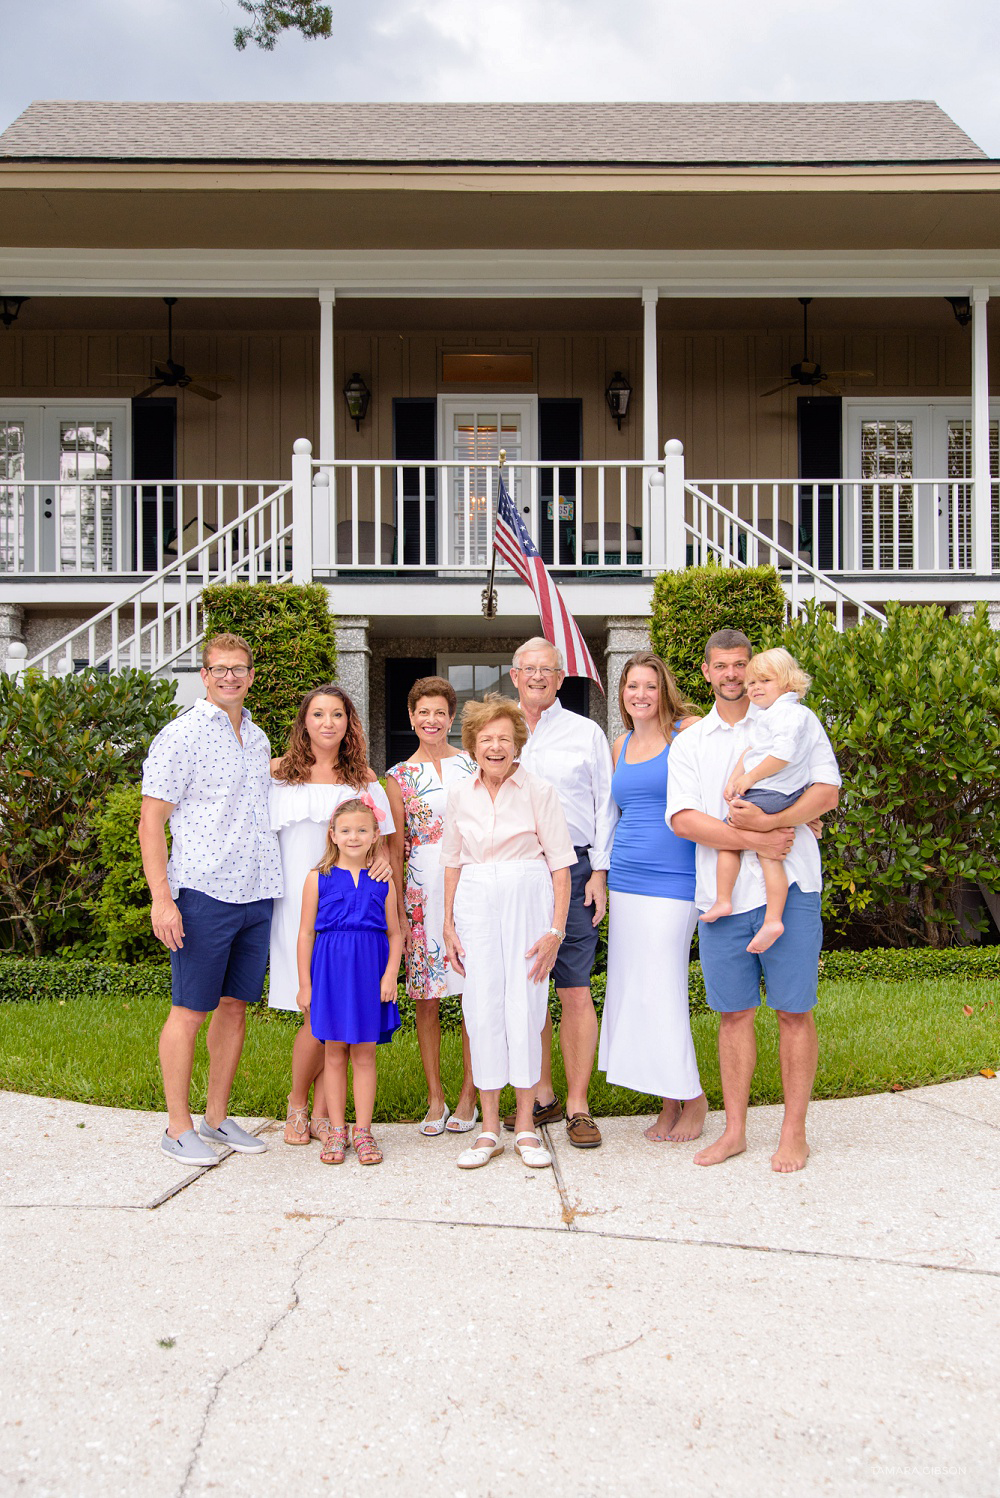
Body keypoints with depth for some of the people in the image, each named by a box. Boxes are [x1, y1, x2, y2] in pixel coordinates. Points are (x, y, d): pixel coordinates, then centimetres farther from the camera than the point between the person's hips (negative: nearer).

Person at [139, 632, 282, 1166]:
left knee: (235, 1005, 11)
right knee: (191, 1009, 0)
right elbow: (151, 822, -9)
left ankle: (217, 1117, 22)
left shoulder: (258, 739, 15)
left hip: (257, 893, 7)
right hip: (203, 892, -6)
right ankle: (178, 1127, 11)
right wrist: (161, 897, -16)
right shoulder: (181, 736, -5)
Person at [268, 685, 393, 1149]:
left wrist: (384, 856, -9)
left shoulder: (363, 777, 12)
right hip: (298, 900, -2)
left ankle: (322, 1112, 12)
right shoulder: (279, 772, 6)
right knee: (316, 1013, -6)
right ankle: (296, 1106, 15)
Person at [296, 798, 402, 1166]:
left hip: (370, 972, 1)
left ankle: (363, 1130, 13)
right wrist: (305, 982, 1)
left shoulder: (382, 881, 5)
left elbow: (394, 934, 8)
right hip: (331, 970, 0)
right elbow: (306, 932, 4)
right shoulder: (319, 879, 2)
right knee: (334, 1052, 6)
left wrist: (390, 974, -5)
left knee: (364, 1053, 5)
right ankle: (337, 1130, 16)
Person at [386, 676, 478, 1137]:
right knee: (426, 998, 3)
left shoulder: (472, 765, 8)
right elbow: (395, 848, 7)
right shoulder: (399, 777, 8)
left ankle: (469, 1096, 10)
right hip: (422, 891, 1)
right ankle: (435, 1100, 13)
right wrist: (397, 910, 0)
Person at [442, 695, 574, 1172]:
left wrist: (556, 929, -8)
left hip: (528, 900, -3)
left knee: (524, 1007, -3)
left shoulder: (538, 791, -3)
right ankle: (489, 1129, 9)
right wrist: (449, 923, 10)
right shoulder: (460, 794, 8)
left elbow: (561, 864, -2)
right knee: (482, 1009, 0)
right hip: (475, 901, 3)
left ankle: (526, 1125, 10)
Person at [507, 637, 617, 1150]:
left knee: (575, 989, -4)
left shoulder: (585, 733, 8)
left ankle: (577, 1106, 3)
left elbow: (605, 805, 6)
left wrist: (598, 872, -2)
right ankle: (542, 1096, 17)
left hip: (570, 869, -2)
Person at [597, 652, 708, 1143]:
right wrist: (603, 871, 22)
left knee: (660, 991, -6)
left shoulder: (690, 732, -3)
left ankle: (691, 1097, 12)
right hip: (624, 881, 7)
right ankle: (669, 1103, 18)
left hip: (673, 882, -6)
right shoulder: (621, 744, 16)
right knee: (632, 989, 7)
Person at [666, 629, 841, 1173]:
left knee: (793, 1010, 1)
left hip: (788, 886, -2)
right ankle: (735, 1129, 18)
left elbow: (827, 792, -4)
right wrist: (753, 839, -13)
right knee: (733, 1012, 7)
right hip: (721, 893, 2)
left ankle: (793, 1133, 11)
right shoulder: (688, 744, 11)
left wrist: (770, 821, -19)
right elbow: (683, 819, -2)